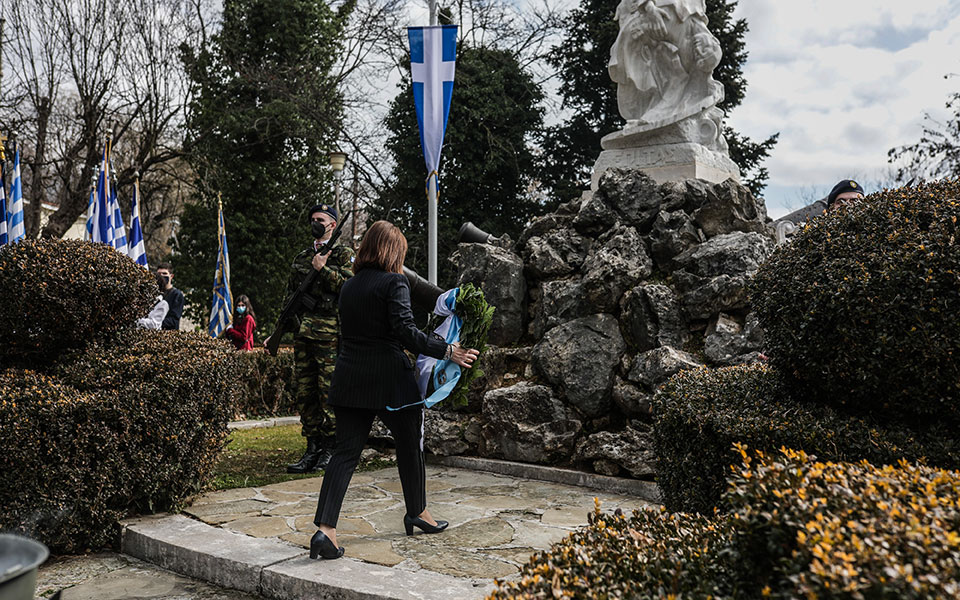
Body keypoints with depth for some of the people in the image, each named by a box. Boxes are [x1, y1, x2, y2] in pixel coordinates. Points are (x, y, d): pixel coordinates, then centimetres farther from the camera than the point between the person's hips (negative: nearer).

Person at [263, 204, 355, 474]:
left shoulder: (343, 254, 3)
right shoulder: (301, 258, 20)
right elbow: (290, 299, 21)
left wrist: (323, 269, -13)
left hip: (329, 334, -6)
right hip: (302, 335, 6)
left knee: (329, 392, -4)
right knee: (305, 392, 6)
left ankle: (330, 449, 5)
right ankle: (313, 449, 14)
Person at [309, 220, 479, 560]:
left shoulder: (348, 287, 13)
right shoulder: (394, 283, -8)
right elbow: (406, 332, -19)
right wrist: (448, 351, -16)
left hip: (350, 377, 6)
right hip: (389, 379, -6)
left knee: (346, 452, 5)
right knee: (409, 444, 14)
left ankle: (325, 528, -8)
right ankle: (417, 512, 31)